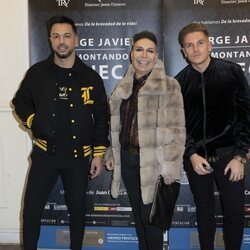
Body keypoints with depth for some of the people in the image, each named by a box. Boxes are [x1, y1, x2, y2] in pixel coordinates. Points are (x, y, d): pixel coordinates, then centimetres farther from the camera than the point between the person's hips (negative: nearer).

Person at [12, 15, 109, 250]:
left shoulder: (90, 77, -1)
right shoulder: (37, 72, -1)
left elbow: (101, 118, 2)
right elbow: (20, 101, 12)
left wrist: (98, 154, -1)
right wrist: (33, 122, -7)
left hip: (79, 157, 0)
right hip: (44, 154, 0)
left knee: (77, 209, 14)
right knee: (31, 210, 2)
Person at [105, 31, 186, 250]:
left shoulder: (169, 86, -7)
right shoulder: (123, 87, 9)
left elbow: (176, 130, -11)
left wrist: (171, 167, -16)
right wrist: (112, 154, 14)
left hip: (152, 161, -5)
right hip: (126, 159, 5)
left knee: (150, 217, 2)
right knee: (138, 215, 17)